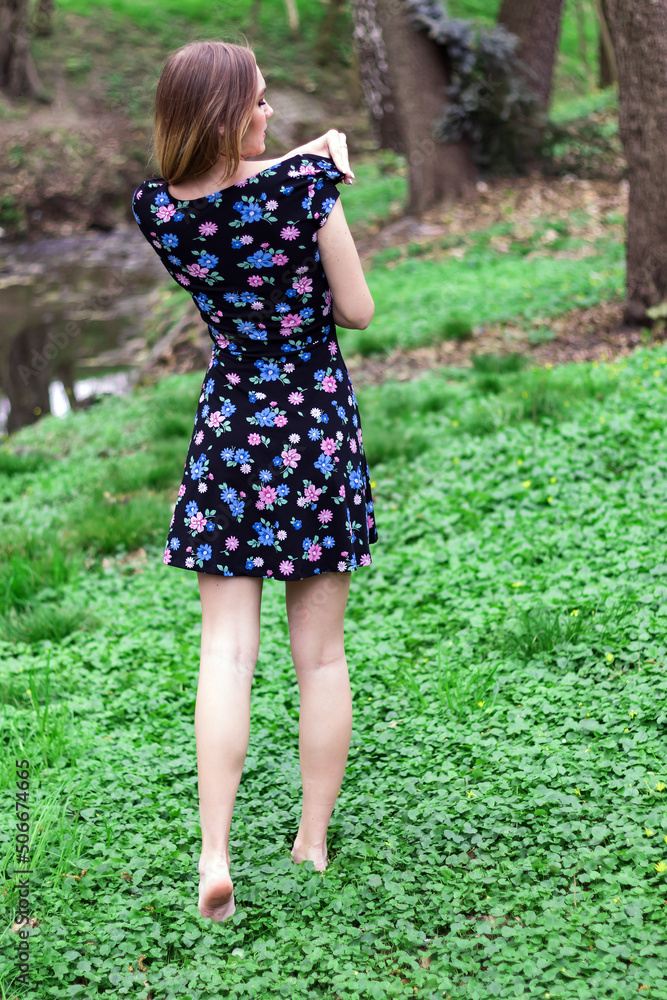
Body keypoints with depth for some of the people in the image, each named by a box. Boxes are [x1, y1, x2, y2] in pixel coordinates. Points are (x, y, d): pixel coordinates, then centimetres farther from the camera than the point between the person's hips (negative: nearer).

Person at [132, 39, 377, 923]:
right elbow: (358, 311, -5)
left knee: (227, 651, 3)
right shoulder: (303, 187, -14)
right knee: (321, 653, 9)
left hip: (229, 435, 2)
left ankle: (215, 856, -5)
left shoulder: (157, 211, -4)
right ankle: (313, 845, 19)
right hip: (319, 429, -1)